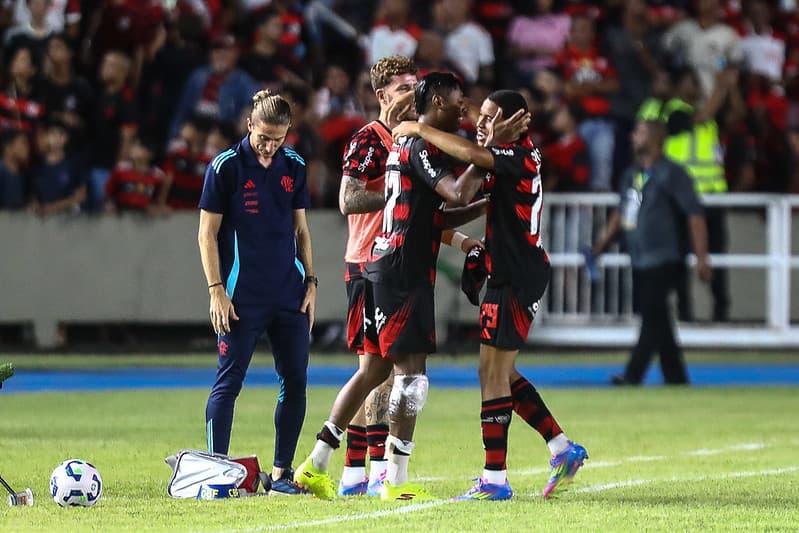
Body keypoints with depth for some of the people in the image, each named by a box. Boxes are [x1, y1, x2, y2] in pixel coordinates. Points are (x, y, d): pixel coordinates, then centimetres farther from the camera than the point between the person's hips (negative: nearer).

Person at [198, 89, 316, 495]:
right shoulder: (225, 167, -5)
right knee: (228, 382, -5)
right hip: (242, 298, -5)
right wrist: (217, 291, -10)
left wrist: (310, 283, 10)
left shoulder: (294, 167, 9)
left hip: (290, 295, 5)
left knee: (295, 382, 4)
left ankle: (282, 474, 11)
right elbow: (208, 234, -4)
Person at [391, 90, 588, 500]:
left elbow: (470, 153, -32)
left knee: (492, 373, -7)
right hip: (508, 274, 10)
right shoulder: (513, 158, 13)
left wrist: (419, 130, -22)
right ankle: (562, 448, 17)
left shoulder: (520, 156, -17)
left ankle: (494, 478, -5)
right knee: (502, 374, 14)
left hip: (517, 277, -10)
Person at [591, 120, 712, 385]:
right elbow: (621, 213, 27)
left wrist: (701, 257, -17)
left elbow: (695, 214, -12)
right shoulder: (631, 174, 14)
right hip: (640, 261, 8)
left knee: (653, 316, -12)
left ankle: (632, 377, -18)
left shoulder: (671, 174, -9)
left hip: (664, 260, -8)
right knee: (656, 321, 9)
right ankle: (675, 378, 15)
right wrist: (602, 244, 21)